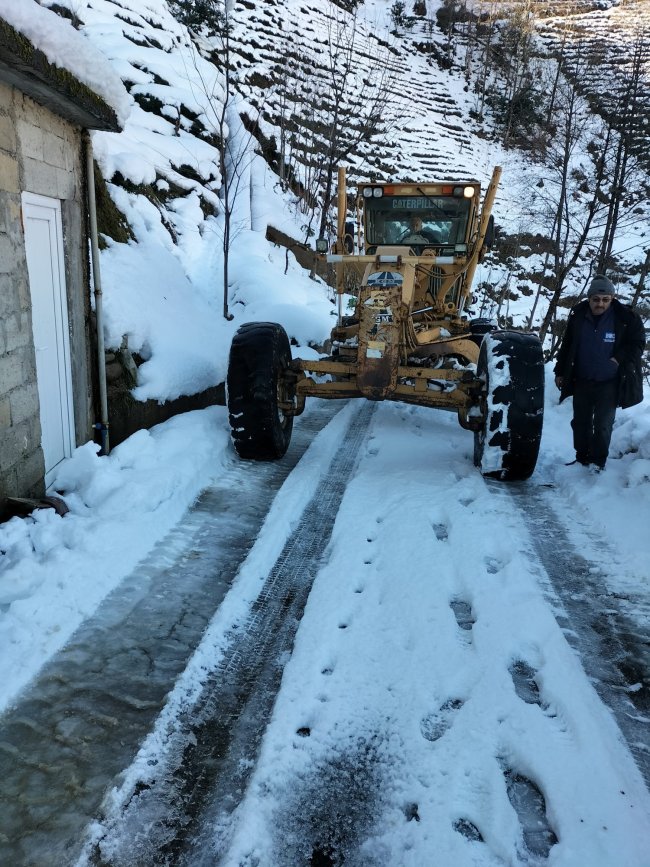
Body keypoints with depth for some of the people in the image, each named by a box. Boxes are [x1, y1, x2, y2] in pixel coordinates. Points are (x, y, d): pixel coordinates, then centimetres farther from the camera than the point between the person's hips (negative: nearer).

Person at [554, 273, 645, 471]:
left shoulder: (625, 318, -13)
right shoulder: (578, 315, -4)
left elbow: (638, 343, 1)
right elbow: (567, 345, 8)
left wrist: (619, 359, -14)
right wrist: (560, 371, 9)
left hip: (608, 384, -3)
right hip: (581, 381, 4)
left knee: (602, 425, 0)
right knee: (580, 422, 12)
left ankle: (598, 463, 13)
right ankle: (582, 458, 27)